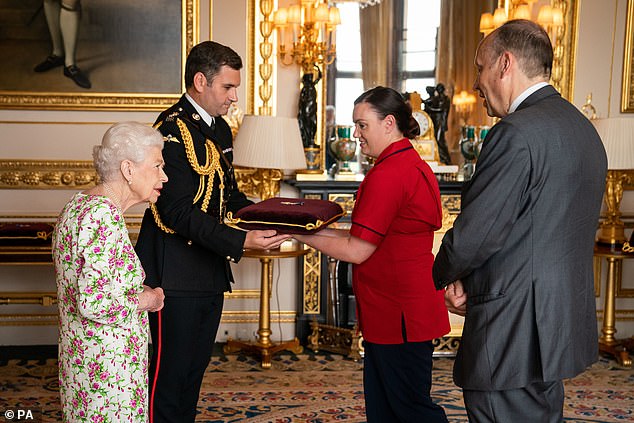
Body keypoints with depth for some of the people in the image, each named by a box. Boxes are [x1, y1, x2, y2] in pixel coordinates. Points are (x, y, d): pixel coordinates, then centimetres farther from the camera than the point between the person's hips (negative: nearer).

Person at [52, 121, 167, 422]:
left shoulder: (78, 204, 9)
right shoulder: (105, 216, -22)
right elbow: (94, 303, -28)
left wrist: (139, 290, 9)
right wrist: (146, 300, -12)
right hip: (108, 372, -10)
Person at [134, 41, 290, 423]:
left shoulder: (220, 129, 12)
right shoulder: (173, 129, -18)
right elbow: (180, 212, -24)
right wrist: (241, 242, -29)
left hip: (210, 270, 9)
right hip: (176, 273, -9)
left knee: (196, 366, 19)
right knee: (170, 370, 1)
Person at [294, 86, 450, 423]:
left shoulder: (388, 174, -20)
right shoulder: (414, 165, 13)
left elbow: (357, 251, -17)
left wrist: (301, 235, -8)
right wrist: (322, 230, 10)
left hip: (398, 315, -10)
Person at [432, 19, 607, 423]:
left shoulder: (517, 133, -19)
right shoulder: (582, 129, 12)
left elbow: (475, 234, -19)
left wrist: (444, 276, 3)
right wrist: (470, 282, 7)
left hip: (512, 335, -10)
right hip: (560, 328, 10)